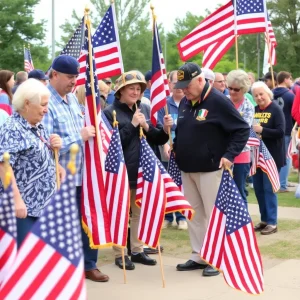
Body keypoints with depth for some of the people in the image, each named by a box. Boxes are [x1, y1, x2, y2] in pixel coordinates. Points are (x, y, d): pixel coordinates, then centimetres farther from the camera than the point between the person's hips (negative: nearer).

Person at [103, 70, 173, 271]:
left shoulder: (145, 109, 8)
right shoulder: (110, 112, -7)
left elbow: (155, 140, 11)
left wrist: (164, 129, -9)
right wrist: (132, 124, -20)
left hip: (142, 170, 5)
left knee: (140, 212, 13)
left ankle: (137, 250, 25)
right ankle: (120, 254, 14)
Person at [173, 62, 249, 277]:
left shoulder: (218, 101, -14)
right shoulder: (185, 102, 9)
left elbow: (243, 129, -13)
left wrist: (229, 155, -19)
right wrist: (176, 148, 7)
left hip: (210, 168, -7)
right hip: (187, 169, 7)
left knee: (213, 214, -1)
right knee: (194, 214, 12)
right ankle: (198, 256, 22)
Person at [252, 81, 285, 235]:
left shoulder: (276, 109, -10)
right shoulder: (254, 110, 9)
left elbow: (281, 132, -19)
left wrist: (261, 130, -24)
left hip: (271, 156, -7)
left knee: (269, 189, -4)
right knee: (258, 189, 11)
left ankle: (272, 222, 4)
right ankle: (264, 220, 23)